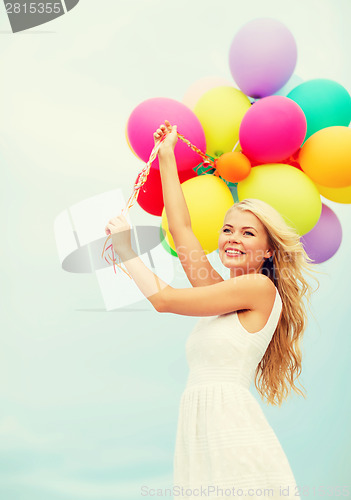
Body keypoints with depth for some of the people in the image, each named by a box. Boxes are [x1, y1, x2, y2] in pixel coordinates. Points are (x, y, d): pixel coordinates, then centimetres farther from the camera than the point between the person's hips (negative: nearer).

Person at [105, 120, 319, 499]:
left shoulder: (261, 288, -6)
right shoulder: (219, 291, 16)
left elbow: (163, 299, -4)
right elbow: (181, 230, 17)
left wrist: (125, 249, 9)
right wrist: (166, 157, 23)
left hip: (233, 429, -7)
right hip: (197, 432, 7)